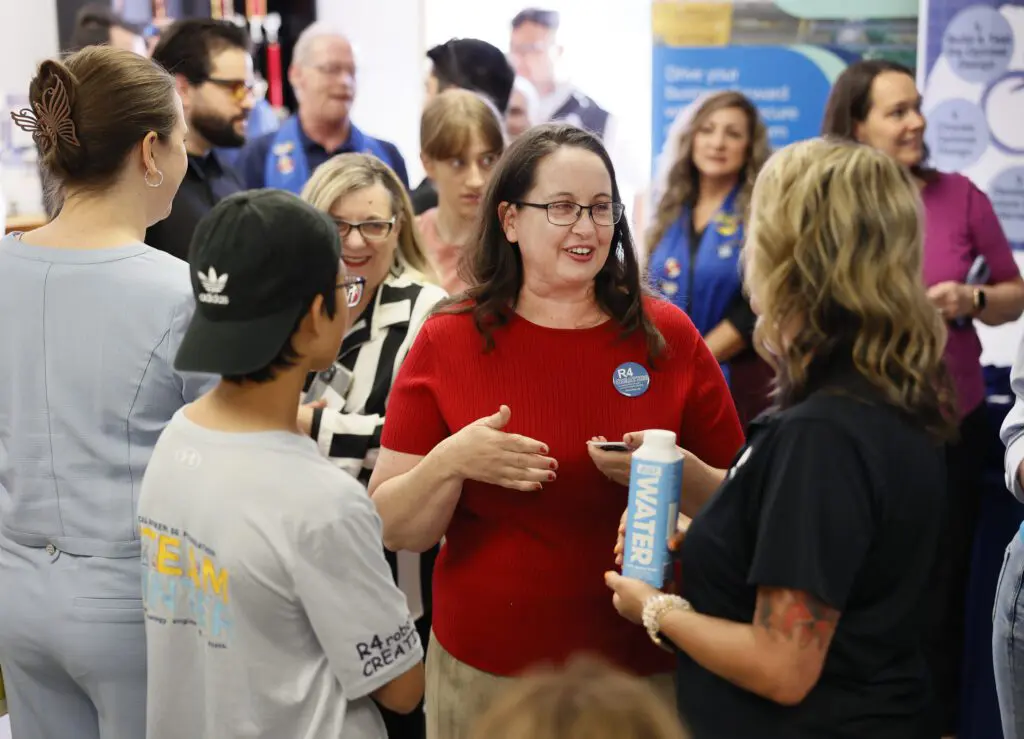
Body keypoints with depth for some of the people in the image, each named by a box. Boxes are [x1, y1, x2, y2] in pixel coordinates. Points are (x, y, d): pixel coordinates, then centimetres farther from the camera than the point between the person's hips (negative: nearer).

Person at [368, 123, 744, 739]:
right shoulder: (447, 341, -5)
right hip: (485, 670, 0)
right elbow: (394, 530, -4)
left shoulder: (668, 337, -3)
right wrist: (449, 464, -22)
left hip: (647, 667, 1)